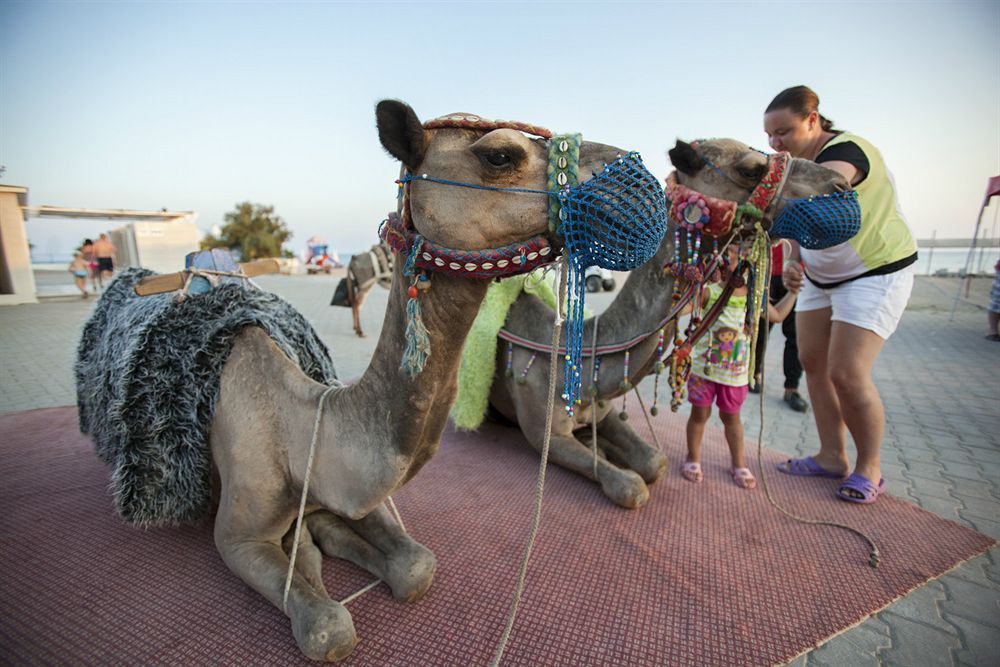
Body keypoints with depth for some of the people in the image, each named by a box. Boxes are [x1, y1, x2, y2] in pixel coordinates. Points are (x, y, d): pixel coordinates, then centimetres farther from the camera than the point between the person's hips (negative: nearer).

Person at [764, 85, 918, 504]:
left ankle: (870, 468, 10)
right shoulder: (795, 164, 4)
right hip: (821, 277, 8)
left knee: (847, 374, -12)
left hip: (875, 271, -8)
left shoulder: (846, 150, -21)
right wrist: (791, 262, -10)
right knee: (812, 362, 5)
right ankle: (832, 457, 18)